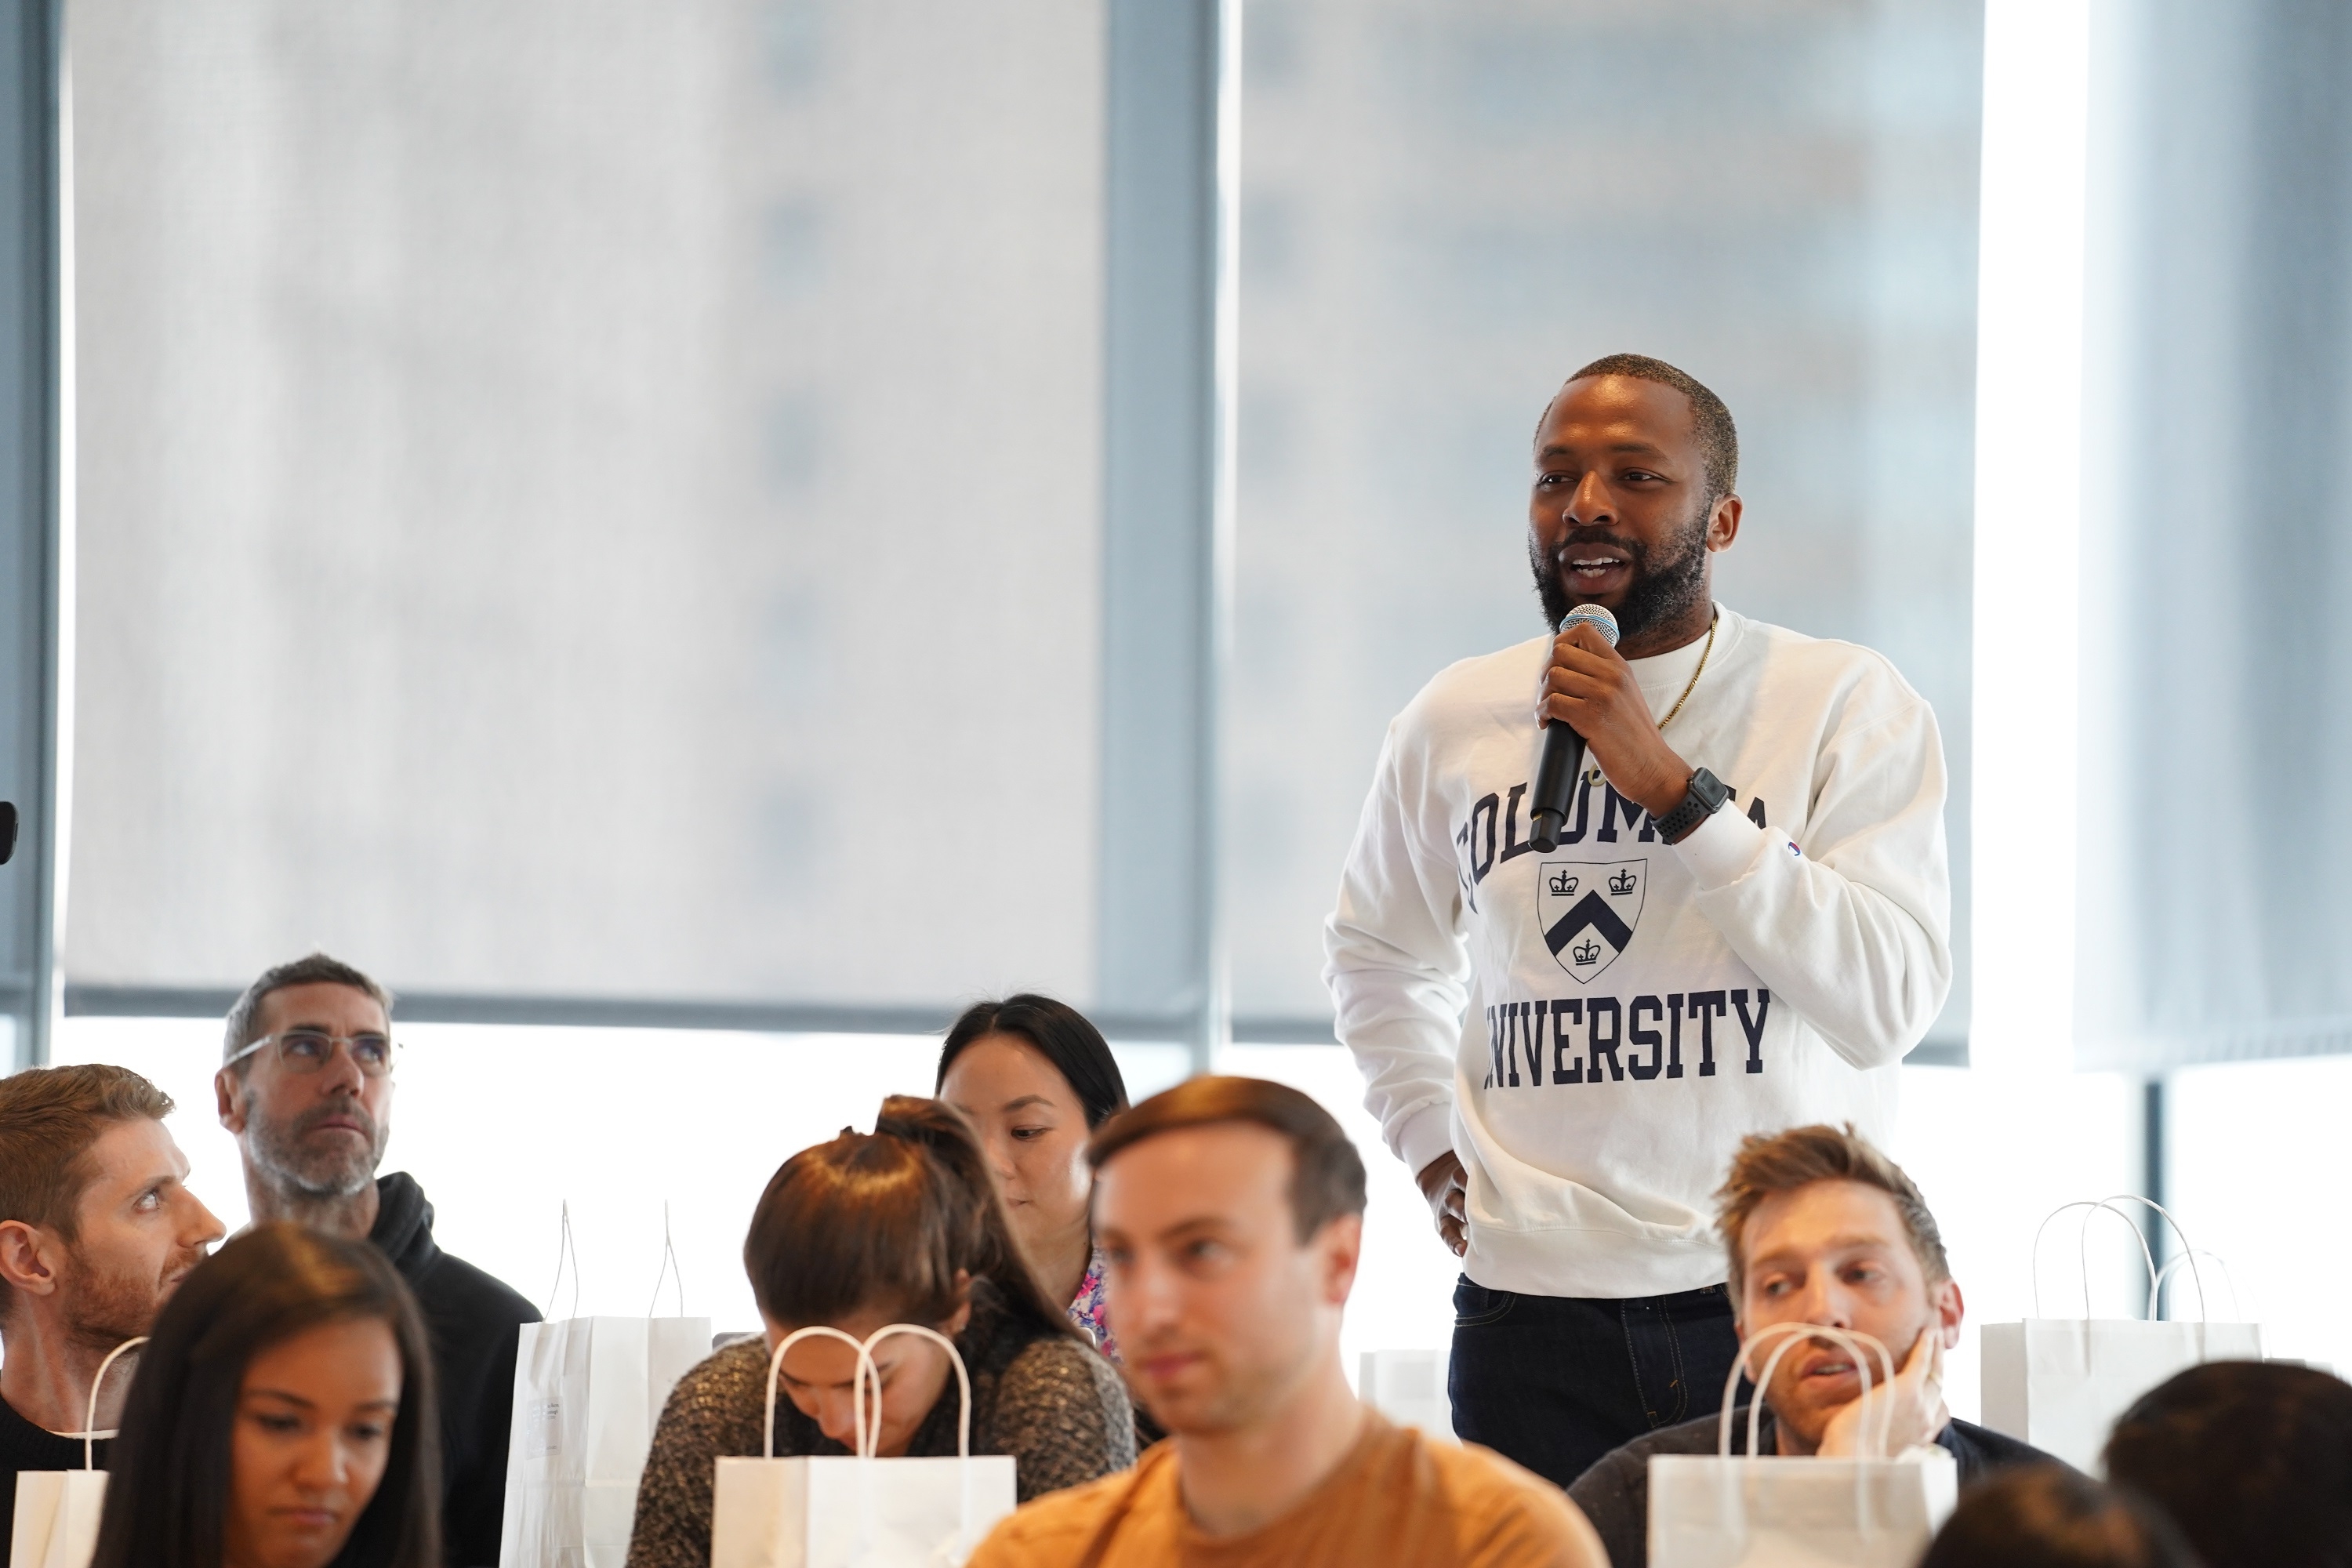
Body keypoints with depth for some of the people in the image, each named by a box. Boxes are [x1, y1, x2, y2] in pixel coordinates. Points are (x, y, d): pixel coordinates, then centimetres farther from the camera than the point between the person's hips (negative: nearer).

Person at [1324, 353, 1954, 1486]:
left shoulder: (1847, 705, -2)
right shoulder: (1454, 721, 10)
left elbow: (1889, 1002, -15)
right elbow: (1372, 947, 30)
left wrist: (1671, 786, -17)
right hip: (1534, 1307, 3)